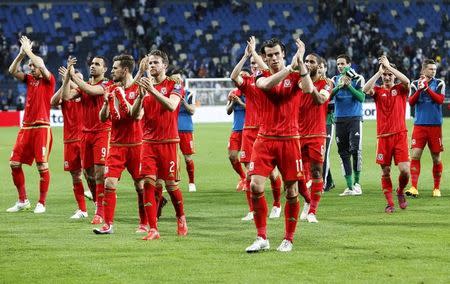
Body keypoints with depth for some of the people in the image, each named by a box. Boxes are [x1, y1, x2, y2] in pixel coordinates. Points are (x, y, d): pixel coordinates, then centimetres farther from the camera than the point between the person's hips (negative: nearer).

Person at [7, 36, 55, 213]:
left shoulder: (48, 80, -2)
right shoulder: (29, 79, 13)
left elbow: (42, 66, -19)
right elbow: (12, 71, 4)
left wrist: (28, 50, -9)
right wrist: (21, 53, -6)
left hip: (42, 127, -6)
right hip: (26, 127, 6)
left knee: (42, 166, -5)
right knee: (14, 163, 2)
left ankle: (41, 203, 3)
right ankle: (22, 201, 12)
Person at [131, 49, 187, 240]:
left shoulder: (174, 85, -1)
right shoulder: (146, 85, 12)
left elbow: (171, 105, -20)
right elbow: (134, 114, 4)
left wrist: (153, 91, -28)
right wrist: (141, 96, -13)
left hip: (168, 142, -3)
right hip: (148, 142, 3)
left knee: (171, 184, 2)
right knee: (148, 183, -8)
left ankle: (181, 218, 29)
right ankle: (153, 229, -9)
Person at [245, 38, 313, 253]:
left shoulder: (295, 76, 4)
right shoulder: (261, 77, 7)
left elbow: (308, 89, -18)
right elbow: (267, 84, -18)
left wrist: (301, 61, -20)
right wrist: (290, 66, -22)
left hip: (289, 140, -1)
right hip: (265, 139, 1)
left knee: (291, 191, 2)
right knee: (256, 185, -12)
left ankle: (288, 239, 14)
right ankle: (262, 238, -2)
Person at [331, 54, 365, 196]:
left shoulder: (358, 79, 0)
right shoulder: (335, 80, 9)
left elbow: (361, 98, -11)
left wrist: (349, 85, -18)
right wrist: (339, 86, -21)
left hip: (354, 119, -3)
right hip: (340, 119, 3)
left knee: (355, 150, -16)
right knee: (343, 153, 4)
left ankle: (357, 182, -2)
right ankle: (349, 187, 9)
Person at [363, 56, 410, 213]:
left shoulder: (400, 89, 6)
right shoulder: (378, 91, 7)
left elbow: (406, 81, -16)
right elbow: (365, 89, -15)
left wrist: (389, 66, -16)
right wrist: (379, 71, -16)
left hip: (400, 135, -1)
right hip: (383, 136, 1)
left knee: (405, 170, -9)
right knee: (385, 171, 2)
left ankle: (400, 192, 20)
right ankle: (389, 203, 11)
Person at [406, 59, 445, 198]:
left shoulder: (439, 83, 3)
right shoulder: (415, 84, 7)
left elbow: (440, 99, -11)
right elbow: (411, 102, -2)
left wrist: (426, 87, -17)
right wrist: (419, 89, -17)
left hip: (435, 125, 0)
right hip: (419, 125, 0)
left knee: (436, 158, 5)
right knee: (415, 156, -10)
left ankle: (437, 188, 16)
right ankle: (414, 188, -12)